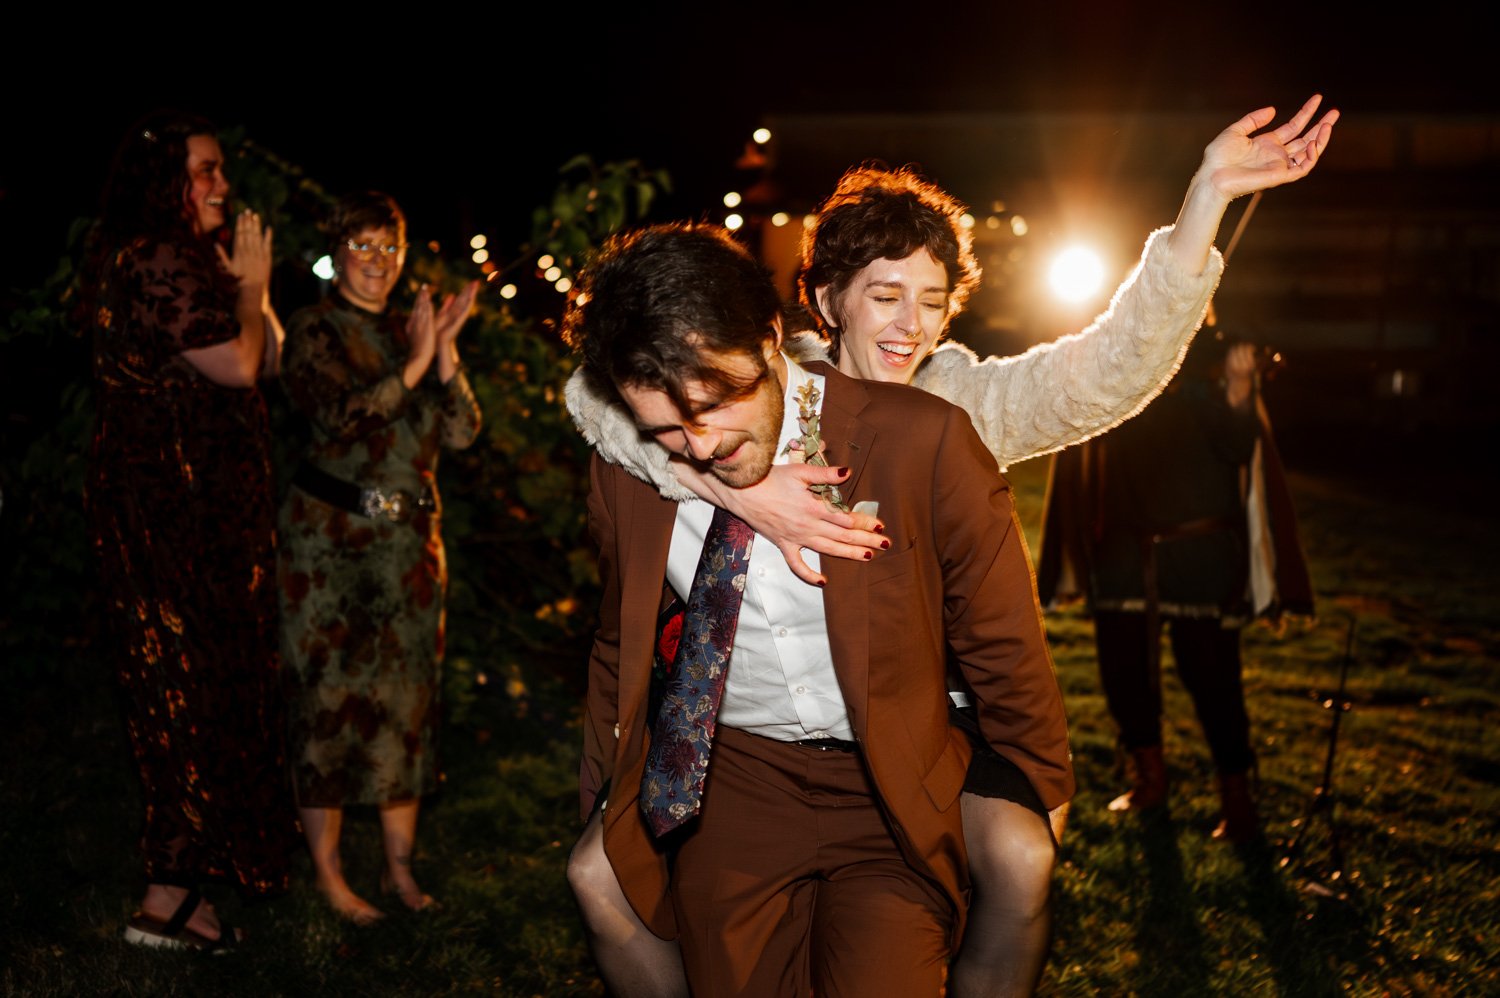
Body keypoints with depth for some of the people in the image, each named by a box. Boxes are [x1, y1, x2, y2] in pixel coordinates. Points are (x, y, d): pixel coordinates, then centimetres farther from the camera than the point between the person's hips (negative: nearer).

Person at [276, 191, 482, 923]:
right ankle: (327, 871, 9)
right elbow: (340, 415, -19)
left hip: (410, 539, 5)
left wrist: (445, 351, -9)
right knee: (330, 697, -2)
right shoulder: (315, 330, -3)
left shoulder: (409, 332, 12)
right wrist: (412, 367, -21)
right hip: (330, 538, -5)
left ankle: (400, 866, 17)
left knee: (405, 698, 7)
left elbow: (462, 433, 3)